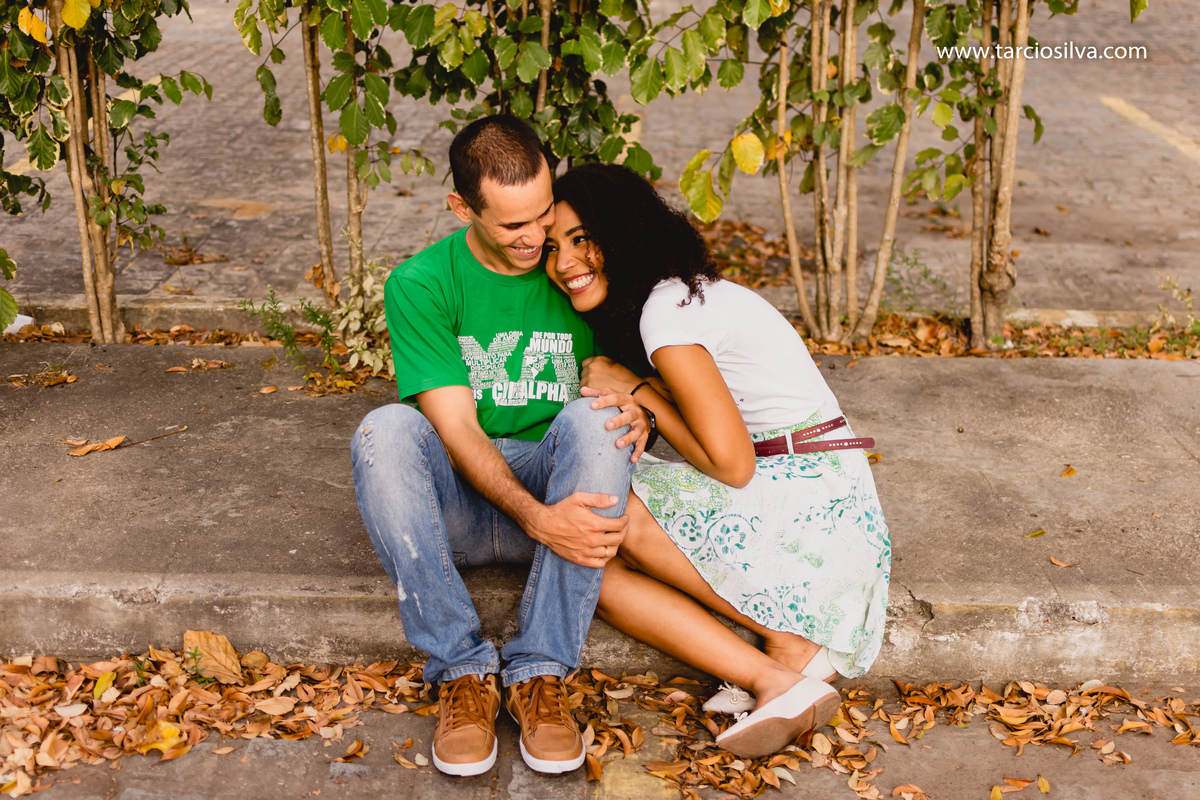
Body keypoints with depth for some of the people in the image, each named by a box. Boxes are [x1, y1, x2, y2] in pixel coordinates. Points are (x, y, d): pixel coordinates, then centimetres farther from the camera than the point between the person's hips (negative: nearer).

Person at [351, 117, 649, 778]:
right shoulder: (419, 284, -6)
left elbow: (622, 378, 9)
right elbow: (457, 430, -14)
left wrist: (638, 412, -18)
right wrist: (536, 518, -30)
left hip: (564, 492, 1)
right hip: (457, 502, -1)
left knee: (595, 418, -31)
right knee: (385, 431, -31)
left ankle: (540, 673, -27)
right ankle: (462, 670, -25)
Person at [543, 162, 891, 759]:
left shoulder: (669, 306, -16)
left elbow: (731, 464, -19)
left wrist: (635, 389, -8)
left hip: (809, 502, -9)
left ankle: (794, 652, -12)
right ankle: (777, 684, -16)